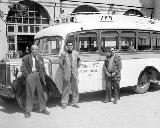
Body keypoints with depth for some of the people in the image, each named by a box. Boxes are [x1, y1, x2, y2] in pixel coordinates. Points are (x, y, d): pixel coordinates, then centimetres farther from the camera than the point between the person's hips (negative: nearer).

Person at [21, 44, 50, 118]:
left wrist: (43, 76, 8)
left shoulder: (40, 58, 11)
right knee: (29, 94, -1)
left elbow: (42, 67, 15)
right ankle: (28, 111, 8)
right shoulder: (26, 58, -2)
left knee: (40, 92, 10)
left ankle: (43, 109, 23)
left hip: (38, 76, 4)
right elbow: (23, 67, -3)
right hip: (30, 76, -4)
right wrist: (27, 75, -10)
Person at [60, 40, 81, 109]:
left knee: (75, 88, 5)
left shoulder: (76, 53, 9)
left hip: (74, 72, 2)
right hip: (66, 73, -2)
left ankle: (75, 102, 15)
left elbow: (78, 64, 14)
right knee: (66, 88, 0)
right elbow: (61, 64, 7)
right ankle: (64, 103, 9)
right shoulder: (63, 53, 3)